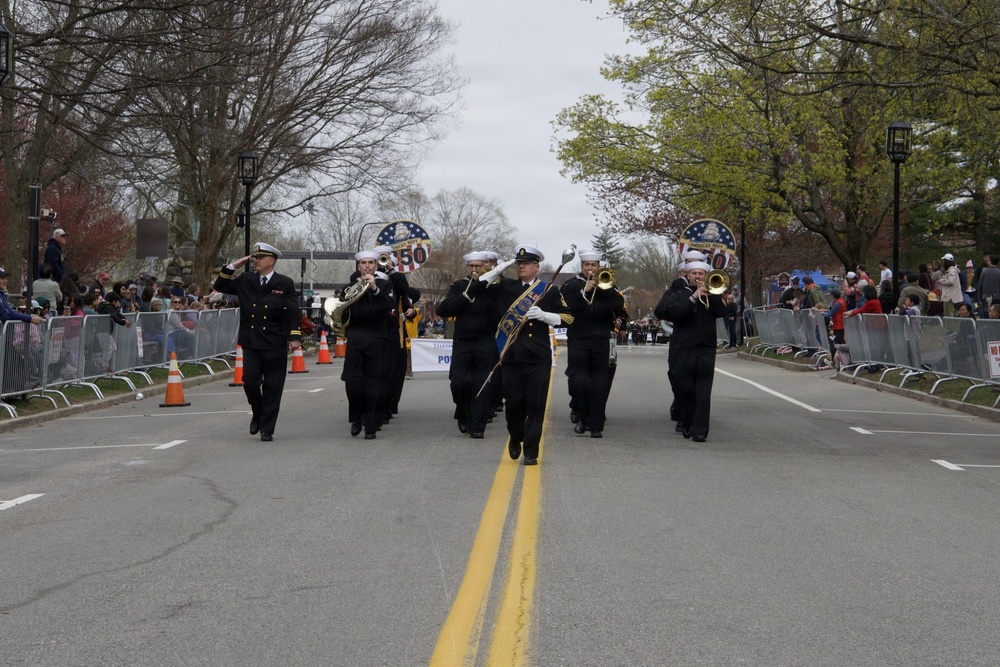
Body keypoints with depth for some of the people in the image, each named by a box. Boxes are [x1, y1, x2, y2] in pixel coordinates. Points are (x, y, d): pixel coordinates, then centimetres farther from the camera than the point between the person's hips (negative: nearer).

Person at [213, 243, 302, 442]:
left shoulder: (285, 284, 1)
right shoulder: (245, 280, 10)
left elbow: (293, 312, -3)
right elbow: (220, 286, 15)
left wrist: (294, 337, -13)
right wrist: (232, 267, 4)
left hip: (275, 345, -2)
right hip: (251, 343, 2)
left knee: (272, 388, 1)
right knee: (250, 383, -3)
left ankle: (267, 429, 10)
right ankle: (257, 414, 26)